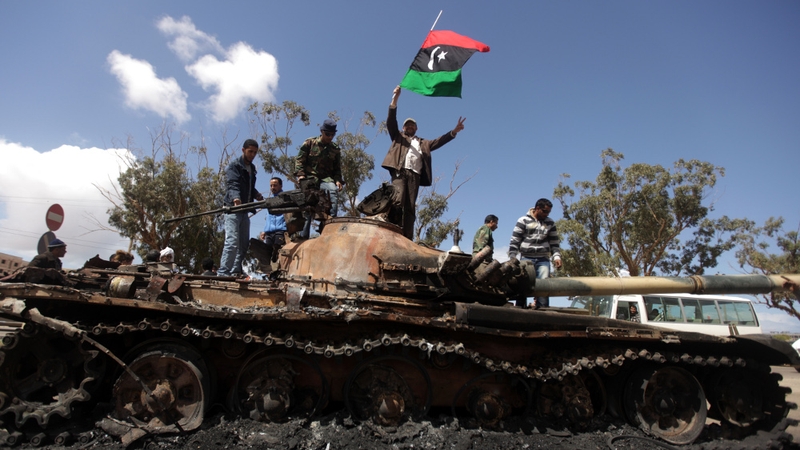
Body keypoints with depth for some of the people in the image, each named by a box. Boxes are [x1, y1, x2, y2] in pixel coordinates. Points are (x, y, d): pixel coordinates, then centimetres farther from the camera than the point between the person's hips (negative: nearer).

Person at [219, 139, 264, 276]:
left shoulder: (252, 168, 20)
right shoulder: (234, 166, -6)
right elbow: (232, 184, -22)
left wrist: (257, 195, 8)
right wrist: (236, 198, -40)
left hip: (244, 210, 8)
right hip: (233, 208, -8)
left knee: (244, 243, 9)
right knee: (232, 241, -18)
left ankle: (236, 271, 17)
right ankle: (223, 272, -16)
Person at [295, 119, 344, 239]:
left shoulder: (335, 149, 11)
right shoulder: (310, 143, 5)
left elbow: (337, 168, 13)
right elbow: (299, 160, 3)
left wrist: (338, 180, -5)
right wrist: (300, 174, -11)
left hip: (326, 179, 1)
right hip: (310, 178, -1)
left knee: (334, 189, -33)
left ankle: (332, 219, -36)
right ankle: (304, 234, -3)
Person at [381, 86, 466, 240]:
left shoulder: (423, 143, 34)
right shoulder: (398, 137, 27)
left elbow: (437, 142, 21)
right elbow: (391, 122, 13)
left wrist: (454, 131, 8)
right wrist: (394, 100, 0)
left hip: (415, 175, 3)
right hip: (400, 171, -3)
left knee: (410, 208, -6)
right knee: (397, 201, -23)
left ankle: (407, 239, -13)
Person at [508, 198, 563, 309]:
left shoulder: (550, 223, 14)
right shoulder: (524, 220, 2)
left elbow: (555, 242, 16)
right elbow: (514, 240, 0)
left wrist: (556, 256, 1)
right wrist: (512, 257, -6)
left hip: (543, 259, 3)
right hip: (526, 258, -2)